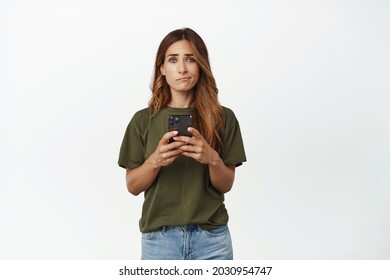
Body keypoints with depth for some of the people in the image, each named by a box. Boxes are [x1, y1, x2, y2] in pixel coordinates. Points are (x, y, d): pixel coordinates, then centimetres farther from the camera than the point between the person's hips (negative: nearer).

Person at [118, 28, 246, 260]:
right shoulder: (143, 120, 0)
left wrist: (212, 158, -19)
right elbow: (133, 186, 1)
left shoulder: (223, 118, -1)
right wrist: (155, 161, -18)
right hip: (159, 238, 0)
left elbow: (226, 185, 0)